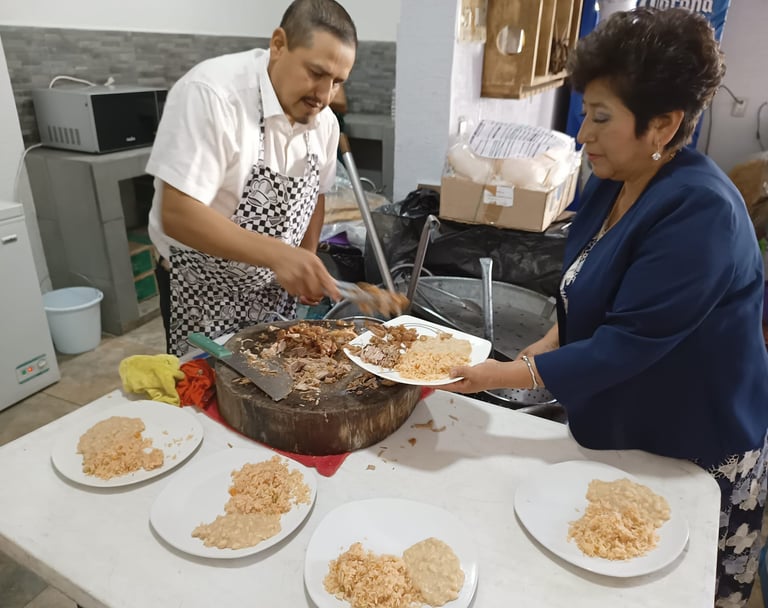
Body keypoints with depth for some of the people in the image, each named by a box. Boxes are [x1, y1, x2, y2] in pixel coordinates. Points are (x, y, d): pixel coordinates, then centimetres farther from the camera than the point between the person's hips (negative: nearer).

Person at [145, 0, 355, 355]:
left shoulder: (324, 122, -4)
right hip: (203, 294, -5)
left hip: (276, 291, 6)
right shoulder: (210, 94, -24)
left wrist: (306, 267, 1)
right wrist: (278, 254, -37)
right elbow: (177, 214, -29)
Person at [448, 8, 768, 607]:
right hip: (612, 432, 7)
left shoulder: (700, 214, -29)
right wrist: (545, 348, -5)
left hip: (693, 457, -7)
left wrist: (504, 375, -29)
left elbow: (625, 347, -31)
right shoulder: (611, 182, -4)